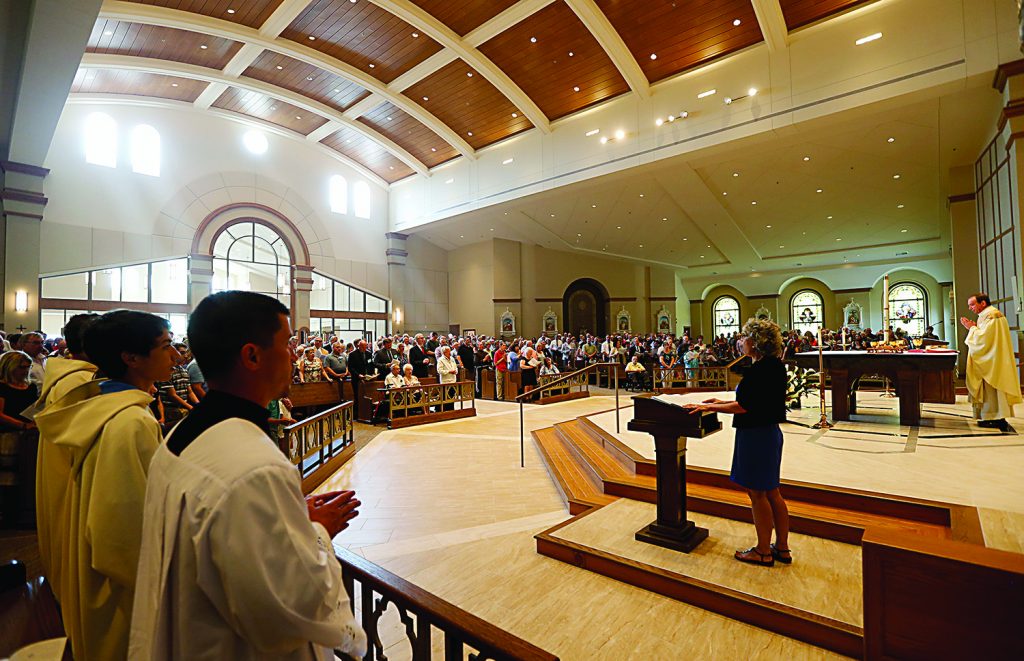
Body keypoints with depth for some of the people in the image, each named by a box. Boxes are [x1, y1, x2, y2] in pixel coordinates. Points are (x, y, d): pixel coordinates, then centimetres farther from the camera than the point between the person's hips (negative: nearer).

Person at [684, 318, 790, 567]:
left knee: (757, 493, 4)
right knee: (771, 492, 18)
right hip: (769, 432, 10)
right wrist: (723, 402, 18)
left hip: (756, 435, -10)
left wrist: (709, 407, -15)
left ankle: (764, 551, 19)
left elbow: (744, 407, -23)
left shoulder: (759, 370, -22)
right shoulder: (774, 365, 9)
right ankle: (782, 547, 31)